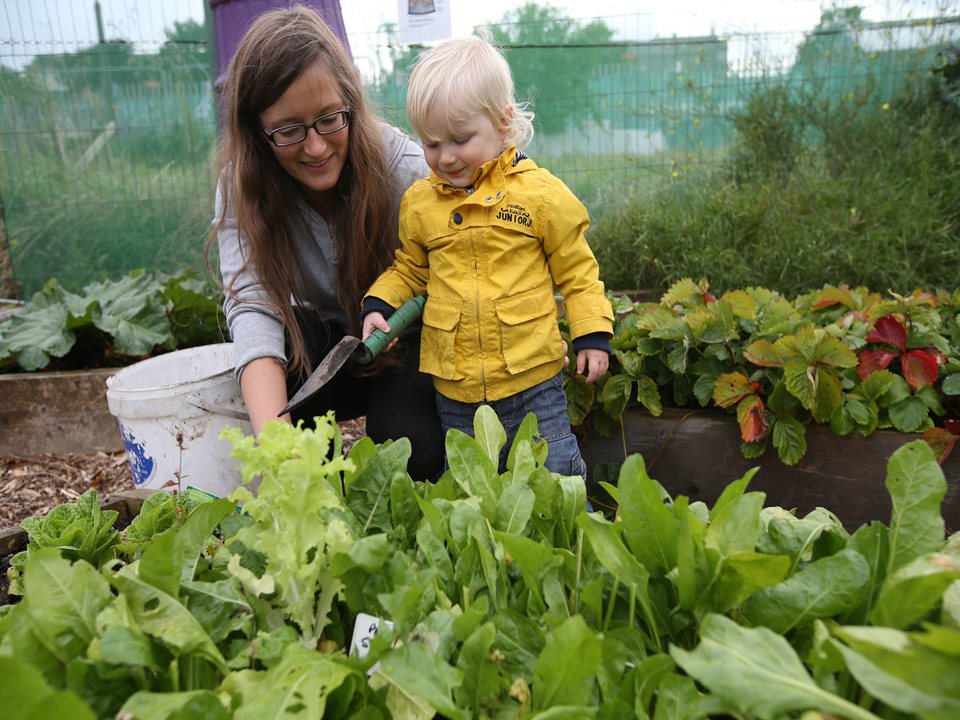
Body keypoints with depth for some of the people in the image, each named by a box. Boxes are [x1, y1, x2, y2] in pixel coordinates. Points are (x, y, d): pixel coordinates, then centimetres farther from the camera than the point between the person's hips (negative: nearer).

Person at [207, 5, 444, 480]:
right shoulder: (242, 185, -15)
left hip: (406, 348, -2)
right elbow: (252, 304, -31)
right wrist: (273, 439, -46)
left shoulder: (404, 165, -21)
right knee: (289, 340, -30)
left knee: (408, 446, -28)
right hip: (319, 359, 2)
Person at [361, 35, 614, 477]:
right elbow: (409, 270, 16)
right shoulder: (418, 203, 2)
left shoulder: (541, 193, -6)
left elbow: (577, 271, 2)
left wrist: (592, 334, -4)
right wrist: (378, 305, 0)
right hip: (453, 391, 3)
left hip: (532, 381, -3)